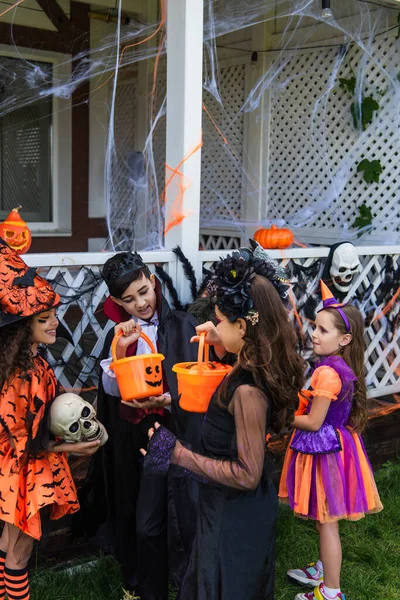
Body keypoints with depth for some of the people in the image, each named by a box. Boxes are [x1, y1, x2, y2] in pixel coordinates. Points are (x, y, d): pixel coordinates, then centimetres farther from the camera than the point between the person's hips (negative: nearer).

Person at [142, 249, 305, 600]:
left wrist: (179, 456, -27)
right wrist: (222, 342, 7)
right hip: (246, 506, 8)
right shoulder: (264, 367, -7)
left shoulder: (247, 389, -32)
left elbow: (247, 474, -29)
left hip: (235, 514, -8)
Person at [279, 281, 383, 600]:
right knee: (325, 519, 24)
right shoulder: (343, 366, 2)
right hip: (336, 444, 9)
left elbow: (313, 422, -21)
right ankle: (323, 570, 42)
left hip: (323, 450, -9)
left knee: (326, 522, 5)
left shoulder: (327, 372, -25)